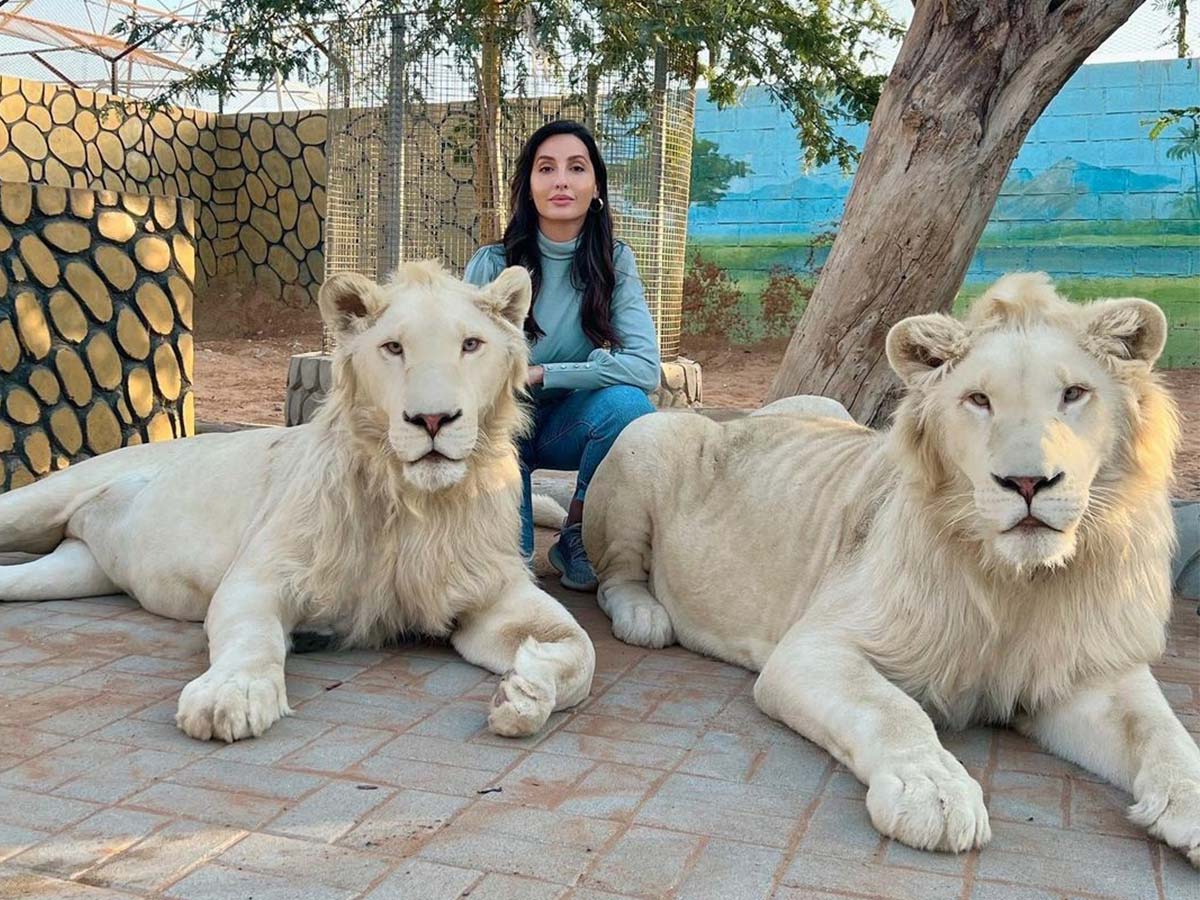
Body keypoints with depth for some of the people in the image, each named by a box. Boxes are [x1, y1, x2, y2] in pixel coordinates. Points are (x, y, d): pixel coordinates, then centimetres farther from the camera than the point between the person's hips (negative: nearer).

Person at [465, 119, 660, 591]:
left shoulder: (613, 263, -10)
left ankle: (578, 533, -8)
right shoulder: (492, 264, -13)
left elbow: (645, 367, -23)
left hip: (567, 426, 2)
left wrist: (538, 373, -25)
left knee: (627, 403, -31)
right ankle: (514, 548, 8)